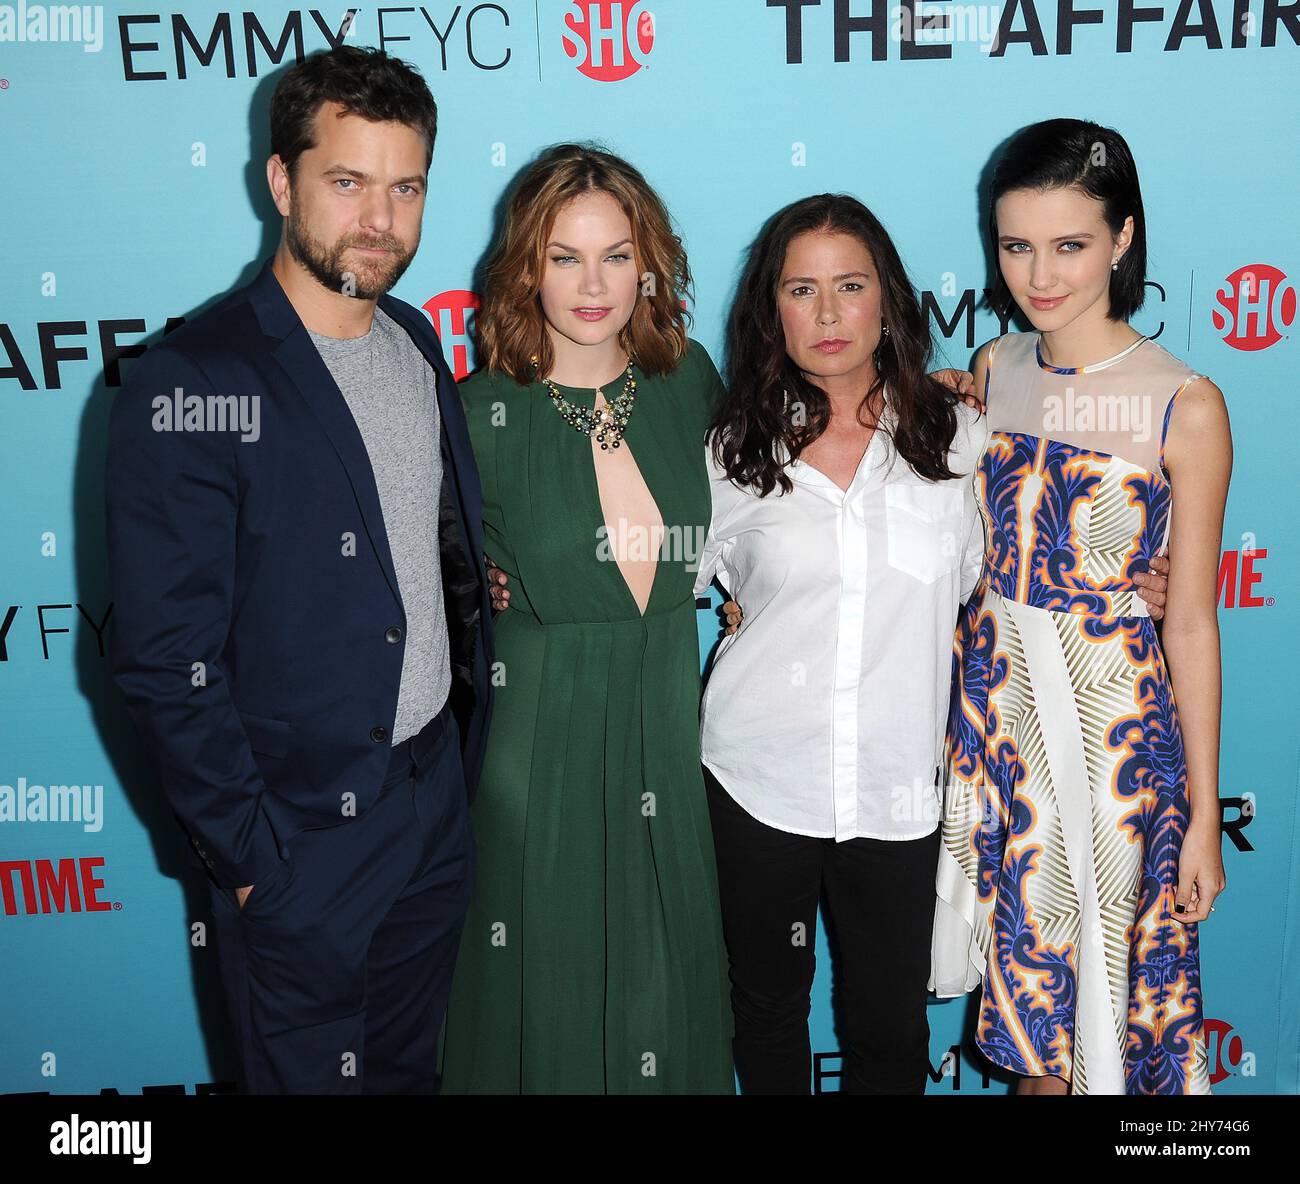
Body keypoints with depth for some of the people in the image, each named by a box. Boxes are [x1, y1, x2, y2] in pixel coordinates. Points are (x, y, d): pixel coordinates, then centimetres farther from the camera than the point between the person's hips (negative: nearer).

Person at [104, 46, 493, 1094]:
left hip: (441, 800, 6)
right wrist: (246, 851, -14)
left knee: (411, 1063, 24)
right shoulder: (189, 388, -18)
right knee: (312, 1075, 16)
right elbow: (166, 660, -17)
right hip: (301, 841, -6)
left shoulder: (419, 345, 4)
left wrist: (467, 758, 5)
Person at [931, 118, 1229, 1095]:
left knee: (1108, 959, 10)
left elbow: (1191, 621, -10)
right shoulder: (994, 369, 1)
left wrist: (1204, 813, -6)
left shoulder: (1184, 406, -13)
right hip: (995, 692, 4)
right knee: (1023, 953, 19)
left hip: (1116, 713, -4)